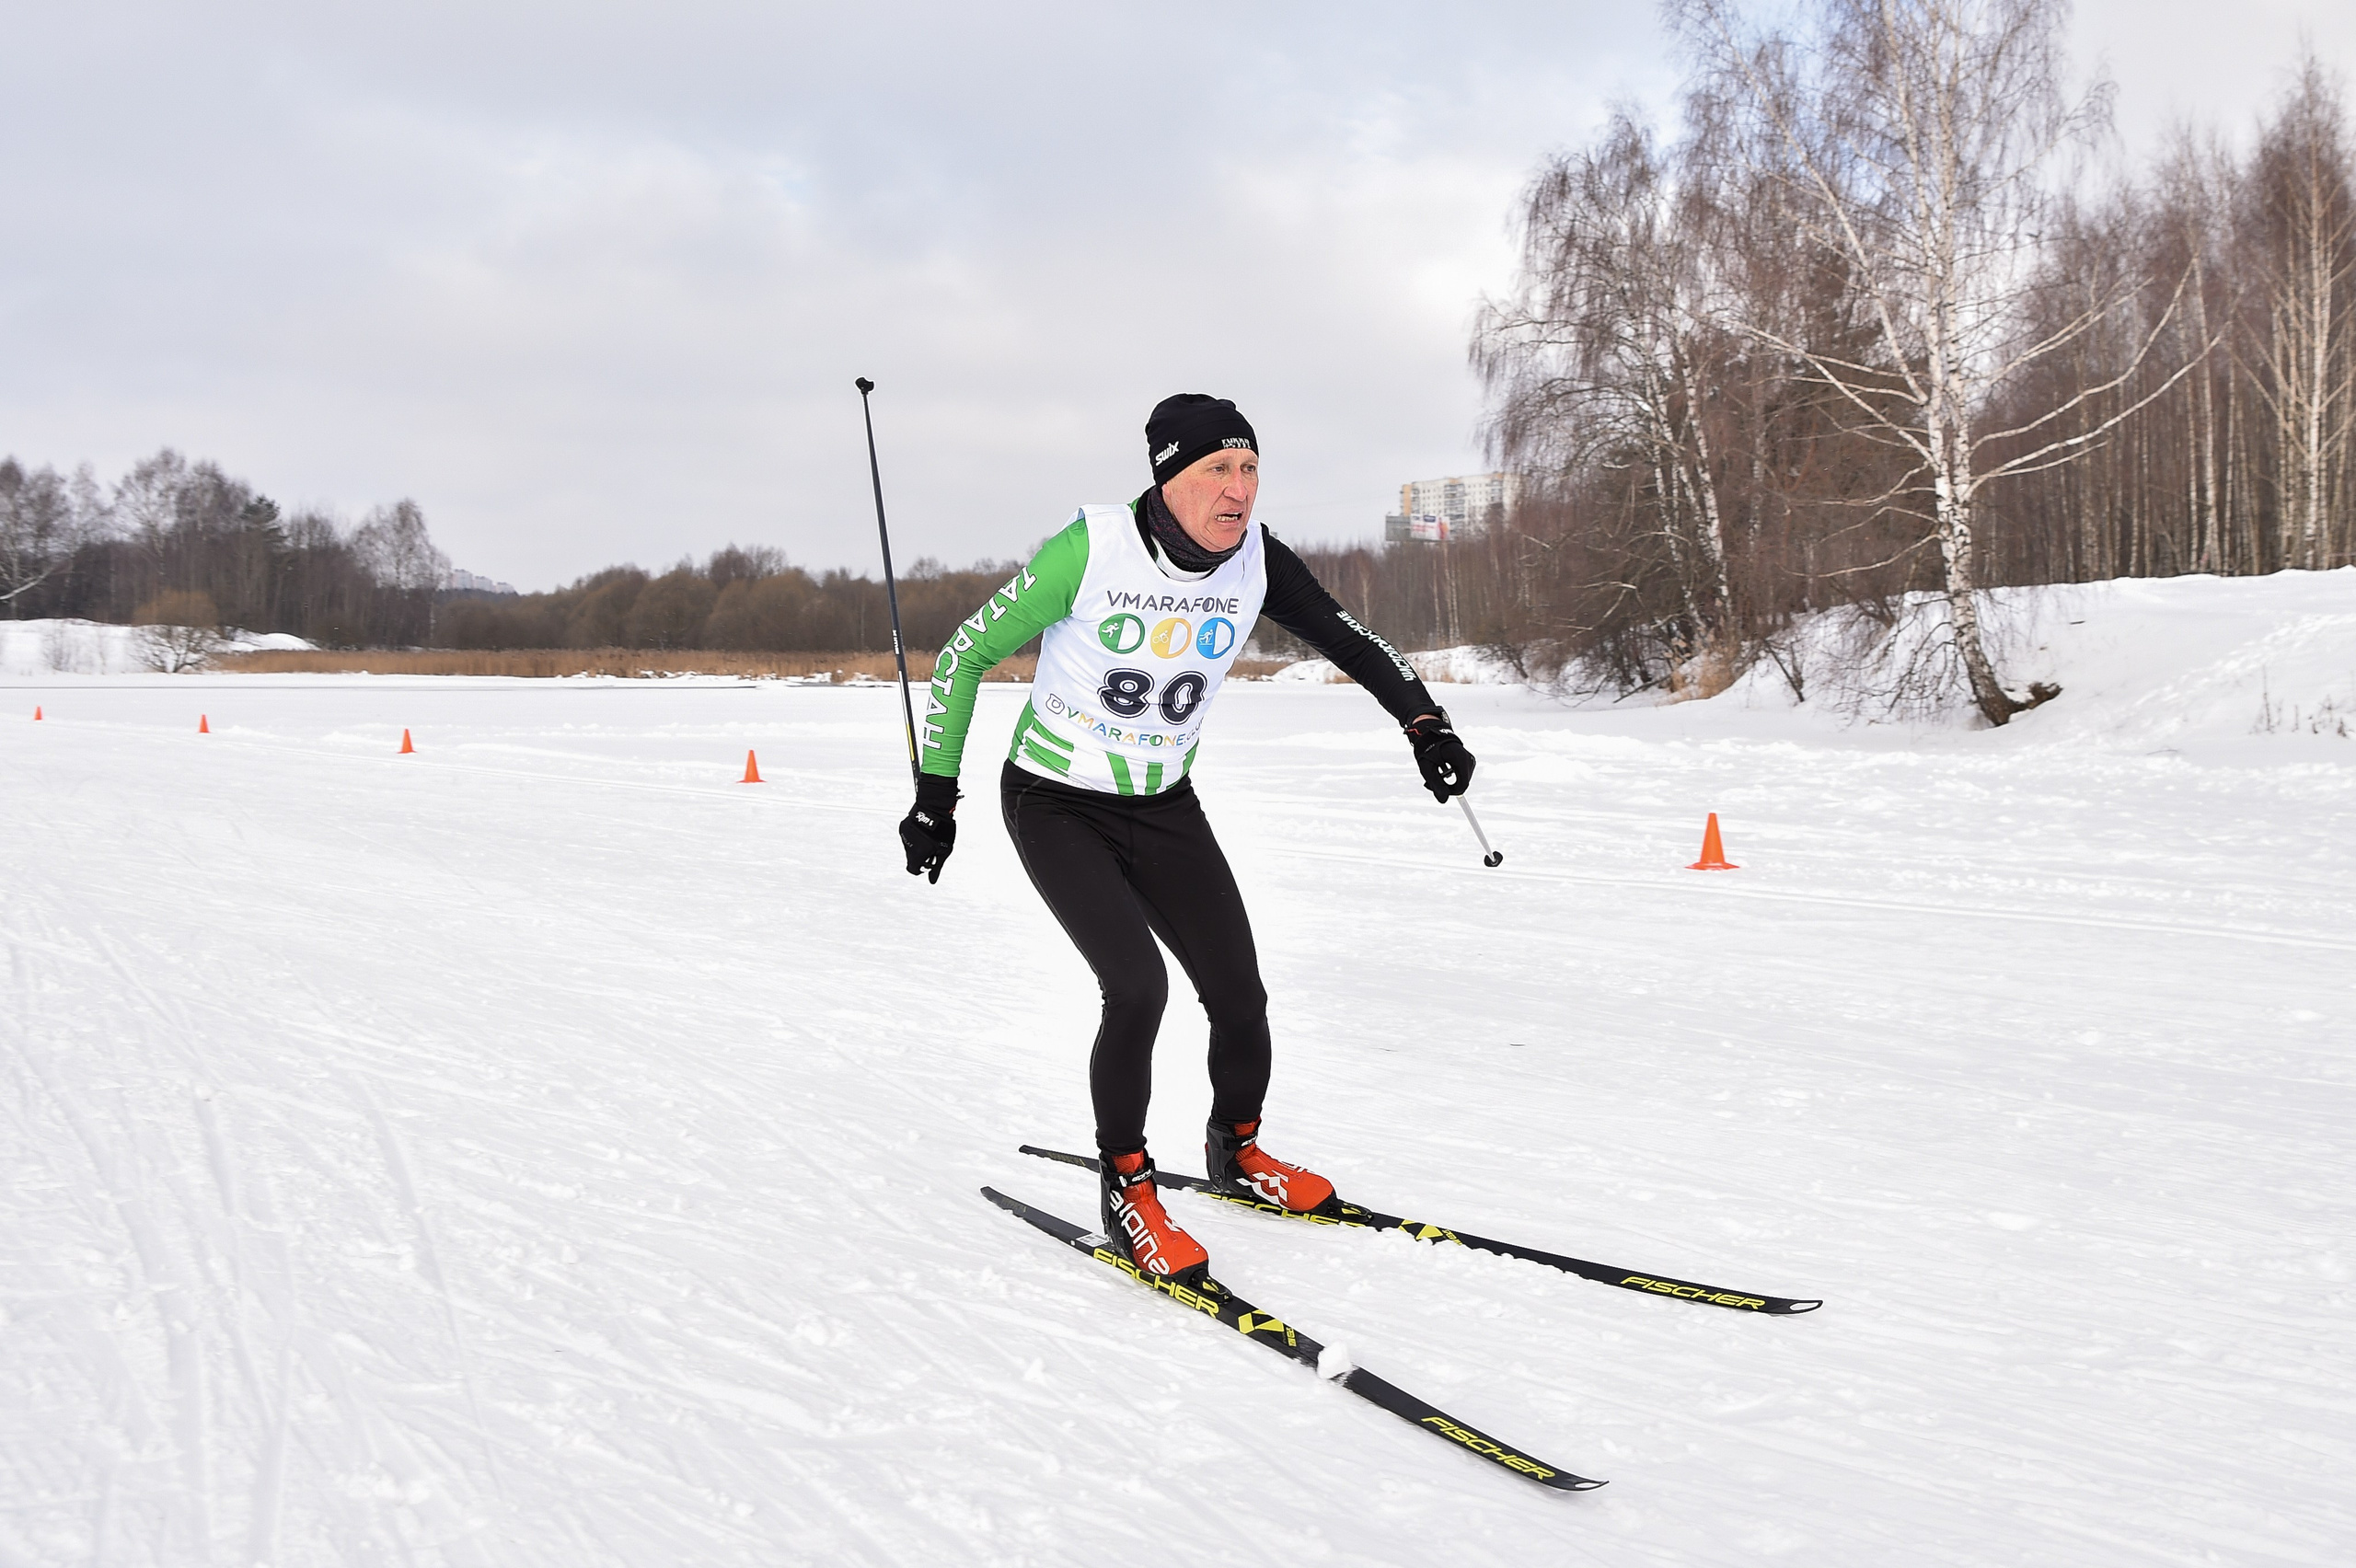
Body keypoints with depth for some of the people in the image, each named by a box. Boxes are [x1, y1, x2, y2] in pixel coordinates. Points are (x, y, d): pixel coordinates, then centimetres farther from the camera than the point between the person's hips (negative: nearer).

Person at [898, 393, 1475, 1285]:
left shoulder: (1254, 560, -11)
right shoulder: (1090, 550, -23)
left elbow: (1345, 639, 3)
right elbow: (966, 655, -12)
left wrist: (1423, 720, -13)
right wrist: (936, 794, -11)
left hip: (1165, 809, 5)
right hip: (1057, 806, -4)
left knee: (1239, 996, 1)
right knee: (1138, 987, -22)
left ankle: (1238, 1152, 31)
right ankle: (1126, 1191, 0)